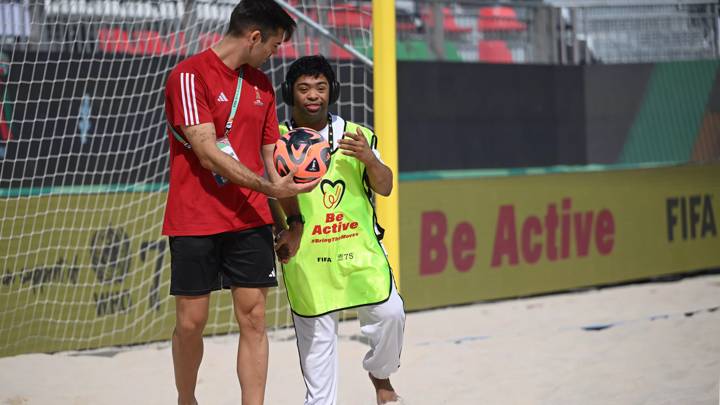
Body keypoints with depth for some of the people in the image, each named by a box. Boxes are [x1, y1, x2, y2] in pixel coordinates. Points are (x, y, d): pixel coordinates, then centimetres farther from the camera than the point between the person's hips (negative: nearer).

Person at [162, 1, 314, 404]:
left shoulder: (261, 84, 12)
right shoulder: (190, 75, -10)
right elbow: (208, 154, -17)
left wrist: (294, 219, 12)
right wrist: (268, 187, -20)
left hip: (250, 221, 5)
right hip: (195, 222, -5)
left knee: (253, 318, -1)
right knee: (191, 322, 2)